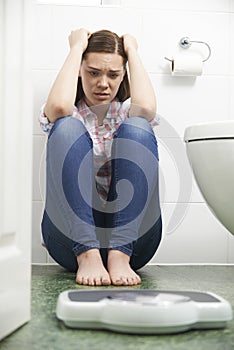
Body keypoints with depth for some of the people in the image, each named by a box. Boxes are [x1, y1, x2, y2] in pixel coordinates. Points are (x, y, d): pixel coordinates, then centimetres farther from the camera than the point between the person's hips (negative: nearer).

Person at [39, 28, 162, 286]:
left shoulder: (127, 112, 15)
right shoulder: (70, 115, 12)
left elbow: (146, 107, -12)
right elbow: (58, 106, -15)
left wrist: (132, 51, 2)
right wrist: (77, 48, -1)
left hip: (131, 235, 1)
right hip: (71, 234, 0)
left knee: (137, 128, -18)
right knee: (68, 127, -19)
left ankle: (120, 254, -27)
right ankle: (87, 255, -30)